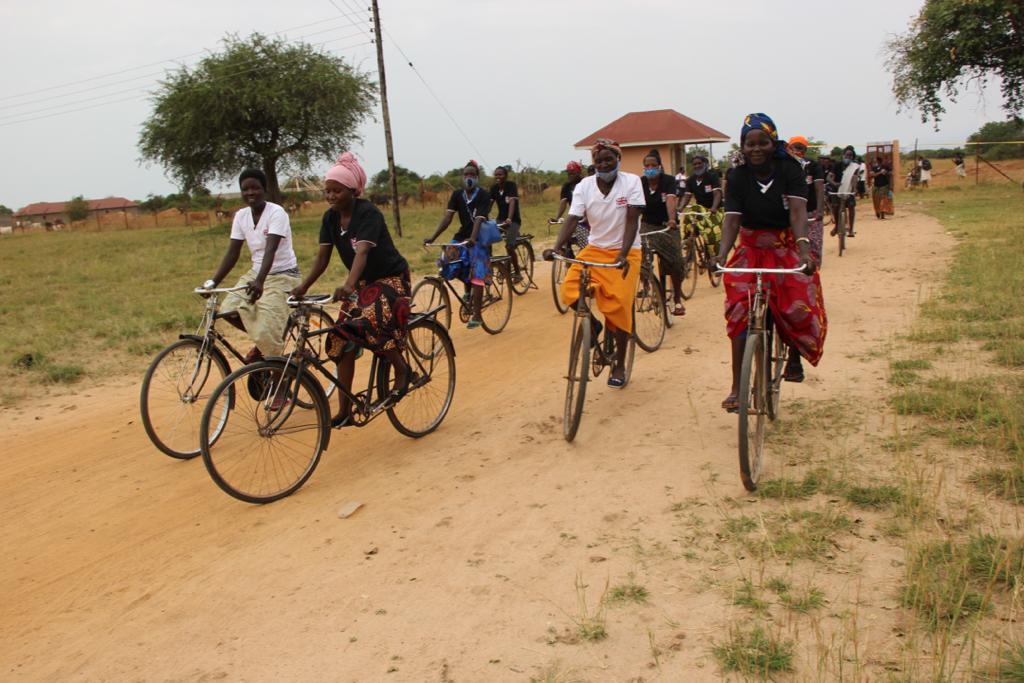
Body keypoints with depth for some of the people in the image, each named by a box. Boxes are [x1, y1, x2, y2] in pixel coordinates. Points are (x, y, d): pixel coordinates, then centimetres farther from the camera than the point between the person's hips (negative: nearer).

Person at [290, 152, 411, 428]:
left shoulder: (368, 213, -22)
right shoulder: (330, 218, -2)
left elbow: (362, 252, -37)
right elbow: (322, 257, -5)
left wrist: (348, 285, -51)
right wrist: (303, 287, -19)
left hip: (391, 278, -7)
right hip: (363, 282, 7)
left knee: (370, 323, -33)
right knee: (343, 341, -2)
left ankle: (402, 369, -5)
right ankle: (344, 411, 7)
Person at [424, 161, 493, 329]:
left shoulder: (484, 195, -12)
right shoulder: (457, 195, 1)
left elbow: (479, 219, -26)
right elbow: (447, 217, -8)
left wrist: (472, 238, -43)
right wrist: (433, 237, -21)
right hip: (462, 237, 5)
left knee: (477, 277, -13)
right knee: (447, 259, -17)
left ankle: (476, 316, -7)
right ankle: (468, 289, 8)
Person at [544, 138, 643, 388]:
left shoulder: (631, 182, -11)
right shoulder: (584, 187, -5)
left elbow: (632, 221, -18)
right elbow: (572, 220, -15)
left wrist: (623, 254, -33)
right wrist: (556, 247, -33)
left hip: (625, 252, -3)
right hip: (595, 249, 3)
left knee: (619, 307, -10)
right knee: (569, 290, -20)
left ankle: (619, 365, 9)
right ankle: (592, 325, 12)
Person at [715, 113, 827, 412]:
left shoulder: (790, 170, -9)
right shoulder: (737, 177, -6)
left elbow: (797, 211, -22)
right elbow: (732, 219, -17)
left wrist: (804, 248, -39)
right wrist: (722, 254, -36)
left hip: (788, 249, 0)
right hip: (751, 251, 1)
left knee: (799, 309, -17)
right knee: (740, 312, -16)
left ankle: (794, 355, 18)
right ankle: (737, 389, -13)